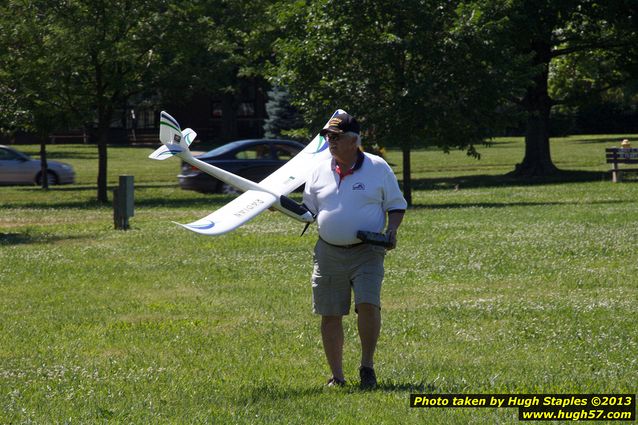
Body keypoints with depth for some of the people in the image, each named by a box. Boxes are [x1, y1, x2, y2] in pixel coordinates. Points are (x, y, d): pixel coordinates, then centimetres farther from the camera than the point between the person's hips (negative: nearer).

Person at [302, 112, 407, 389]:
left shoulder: (377, 167, 1)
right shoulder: (320, 171, 10)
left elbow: (396, 205, 6)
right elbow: (308, 210, 14)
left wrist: (392, 229, -11)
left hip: (366, 252, -3)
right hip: (328, 253, 3)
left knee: (368, 304, -20)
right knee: (330, 315, 4)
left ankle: (367, 366, -4)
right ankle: (336, 376, 15)